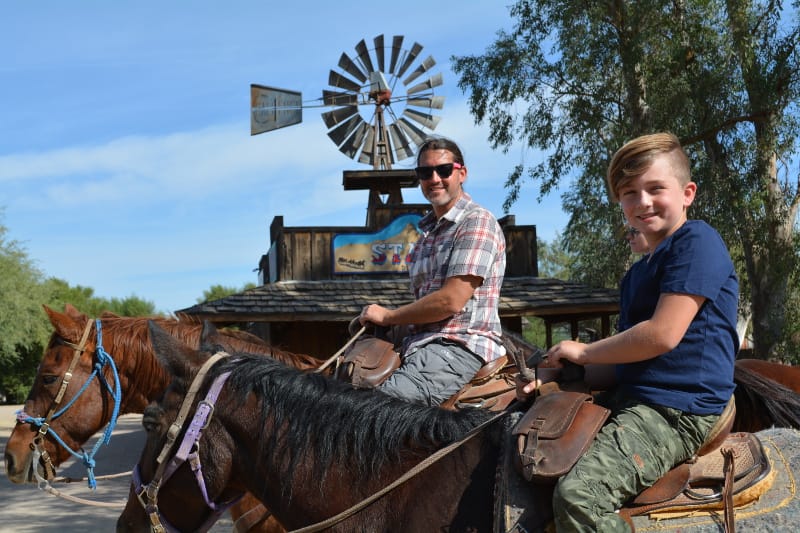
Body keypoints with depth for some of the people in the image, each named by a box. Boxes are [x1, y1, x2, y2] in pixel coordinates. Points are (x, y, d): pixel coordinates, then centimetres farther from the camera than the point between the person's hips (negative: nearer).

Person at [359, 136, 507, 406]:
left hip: (460, 347, -9)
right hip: (420, 347, 9)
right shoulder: (429, 230, 22)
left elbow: (451, 300, -15)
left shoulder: (477, 223, -7)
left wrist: (388, 316, -4)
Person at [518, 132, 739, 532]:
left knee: (578, 495, -29)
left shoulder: (697, 240, -9)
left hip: (676, 411, -10)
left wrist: (583, 352, -6)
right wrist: (559, 375, 4)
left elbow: (663, 335, -19)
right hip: (628, 398, 10)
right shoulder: (638, 276, 20)